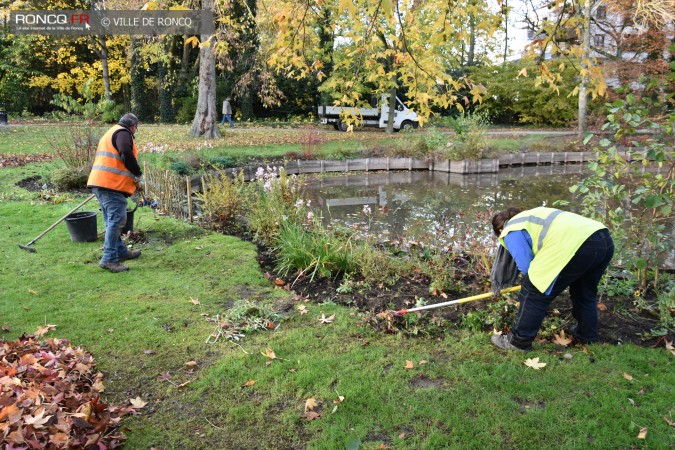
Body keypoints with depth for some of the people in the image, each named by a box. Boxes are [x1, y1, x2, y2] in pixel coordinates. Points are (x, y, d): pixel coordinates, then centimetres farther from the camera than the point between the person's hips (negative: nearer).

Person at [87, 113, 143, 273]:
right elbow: (126, 153, -23)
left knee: (112, 221, 16)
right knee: (117, 220, -11)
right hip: (111, 184, -10)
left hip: (99, 182, 10)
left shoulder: (111, 133, 28)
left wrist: (133, 176, 31)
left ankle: (121, 252, 27)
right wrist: (137, 173, -10)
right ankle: (109, 259, -13)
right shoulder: (123, 133, -4)